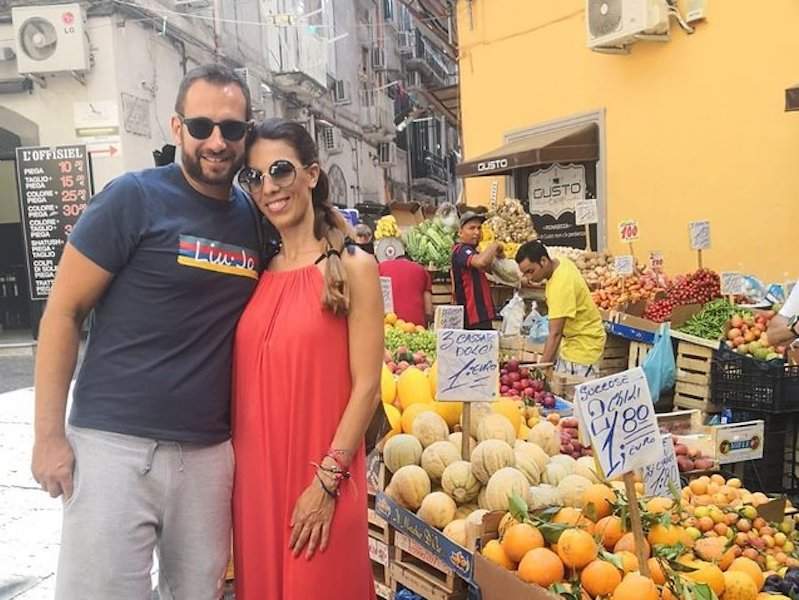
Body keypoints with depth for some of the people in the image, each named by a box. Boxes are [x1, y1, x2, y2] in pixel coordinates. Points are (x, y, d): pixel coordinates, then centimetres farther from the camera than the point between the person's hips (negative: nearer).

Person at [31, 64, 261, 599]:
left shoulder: (255, 216, 7)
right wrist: (49, 434, -9)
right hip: (115, 443, -4)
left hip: (209, 450, 5)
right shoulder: (134, 197, -8)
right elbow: (63, 312, -6)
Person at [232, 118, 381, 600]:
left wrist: (326, 481, -13)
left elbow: (367, 387, -10)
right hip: (255, 475, 5)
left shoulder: (353, 267, -7)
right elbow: (248, 383, 10)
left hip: (320, 481, -5)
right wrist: (235, 469, 5)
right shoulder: (259, 274, 7)